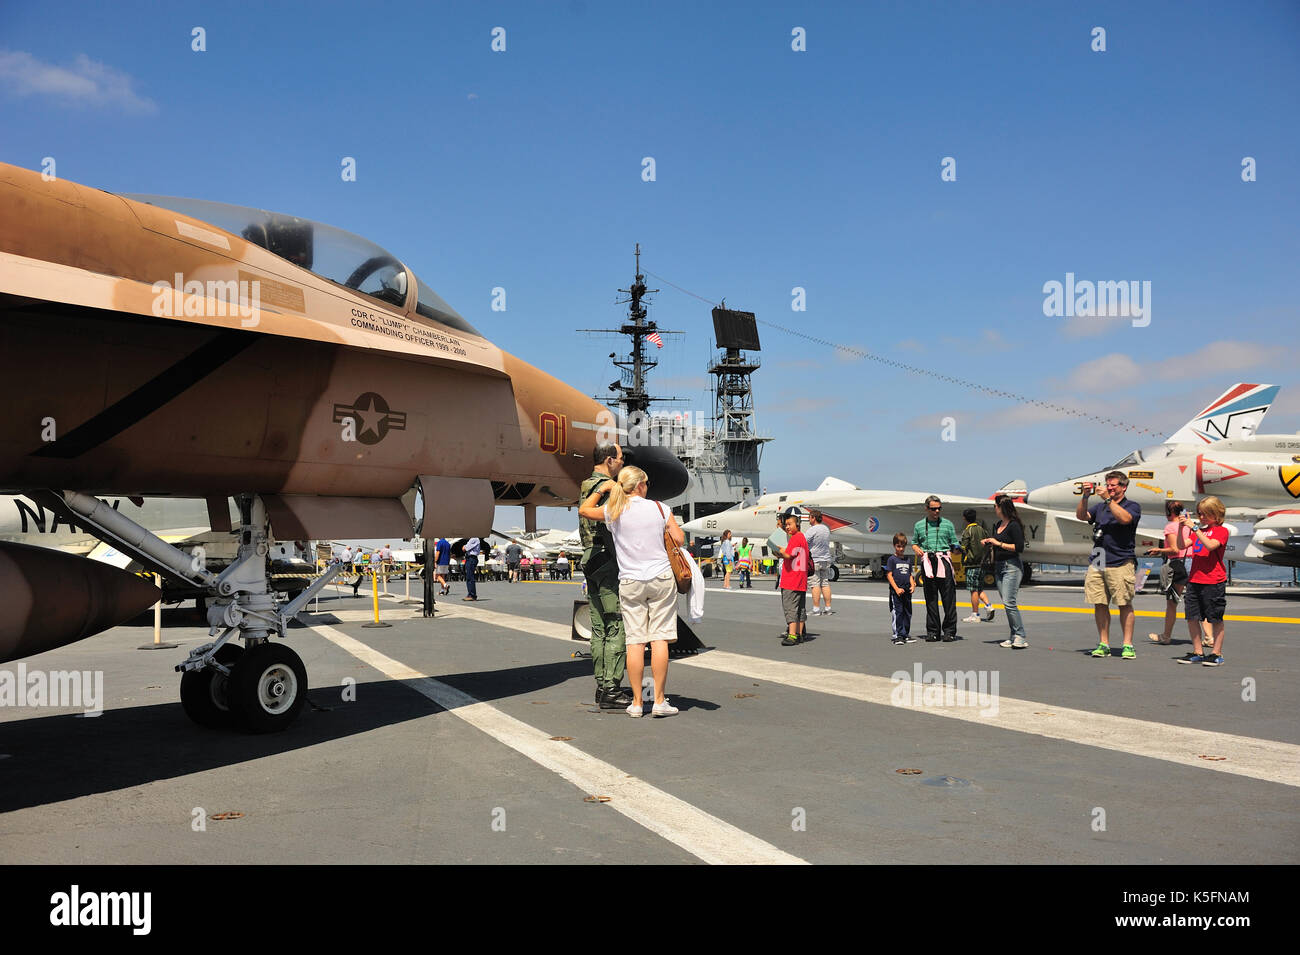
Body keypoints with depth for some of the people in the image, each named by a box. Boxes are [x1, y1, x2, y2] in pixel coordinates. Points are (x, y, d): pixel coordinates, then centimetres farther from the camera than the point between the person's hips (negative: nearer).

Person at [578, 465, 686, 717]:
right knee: (659, 638, 0)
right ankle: (660, 701, 1)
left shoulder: (612, 512, 0)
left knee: (635, 641, 4)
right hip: (661, 578, -1)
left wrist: (601, 489, 26)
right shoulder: (659, 508, -2)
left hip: (630, 582, 1)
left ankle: (637, 703, 7)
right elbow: (679, 540, -1)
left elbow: (583, 510, 18)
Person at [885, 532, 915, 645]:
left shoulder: (908, 560, 14)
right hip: (896, 592, -6)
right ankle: (897, 636, -2)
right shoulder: (892, 559, -4)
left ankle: (906, 635, 20)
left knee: (908, 613, 10)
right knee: (897, 613, -5)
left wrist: (912, 585, 0)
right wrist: (896, 589, -16)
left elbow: (910, 575, 19)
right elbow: (889, 575, -8)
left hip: (907, 591, 6)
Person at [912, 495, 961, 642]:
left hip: (944, 562, -1)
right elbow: (914, 543, 21)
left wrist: (957, 548, -10)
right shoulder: (919, 525, 14)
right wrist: (916, 549, 0)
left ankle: (949, 631, 1)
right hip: (927, 563, 1)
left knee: (948, 598, -4)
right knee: (930, 599, 4)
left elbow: (954, 544, 11)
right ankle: (932, 631, 10)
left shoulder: (947, 524, 11)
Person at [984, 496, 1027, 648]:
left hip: (1012, 566, -9)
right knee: (1007, 603, 8)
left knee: (1009, 602, -16)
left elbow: (1019, 547, -17)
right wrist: (988, 542, 8)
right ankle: (1014, 637, 11)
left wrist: (998, 543, -15)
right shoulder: (998, 525, 15)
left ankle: (1021, 637, -12)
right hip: (999, 566, 9)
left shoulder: (1014, 525, -11)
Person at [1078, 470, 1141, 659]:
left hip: (1121, 563, -4)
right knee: (1100, 604, 3)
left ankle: (1128, 645, 1)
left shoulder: (1133, 506, 6)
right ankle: (1103, 644, 10)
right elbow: (1081, 516, 6)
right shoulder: (1100, 507, 19)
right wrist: (1085, 497, -7)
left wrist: (1108, 499, -15)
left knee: (1125, 604, -3)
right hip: (1098, 562, 4)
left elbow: (1125, 518, -15)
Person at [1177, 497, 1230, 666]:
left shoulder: (1221, 530, -3)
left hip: (1213, 582, -7)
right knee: (1191, 617, 6)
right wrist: (1182, 527, 0)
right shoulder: (1199, 530, 18)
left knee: (1215, 619, 1)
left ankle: (1217, 653, 8)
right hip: (1194, 580, 7)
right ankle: (1197, 652, 15)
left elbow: (1210, 545, -21)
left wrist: (1194, 528, -21)